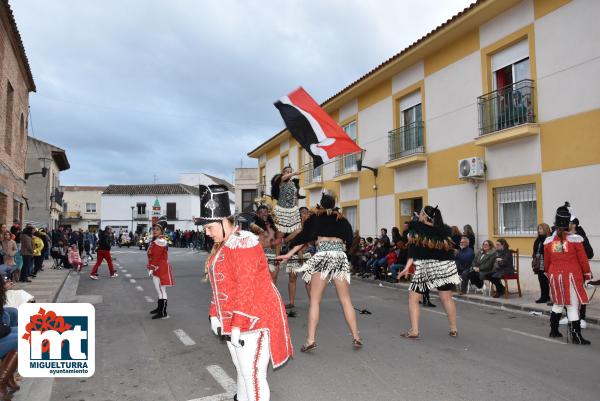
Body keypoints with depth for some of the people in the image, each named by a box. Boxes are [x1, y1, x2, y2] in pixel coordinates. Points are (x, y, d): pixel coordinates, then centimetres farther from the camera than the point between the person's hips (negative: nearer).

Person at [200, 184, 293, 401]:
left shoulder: (243, 243, -20)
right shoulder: (221, 245, 11)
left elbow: (247, 288, -24)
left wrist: (238, 326, -23)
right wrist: (215, 315, 14)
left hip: (253, 319, -9)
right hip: (232, 320, 9)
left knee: (253, 374, -1)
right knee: (242, 368, 22)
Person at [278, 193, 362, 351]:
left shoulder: (315, 217, 12)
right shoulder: (342, 219, 18)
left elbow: (304, 236, 8)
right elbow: (349, 240, 18)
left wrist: (288, 254, 11)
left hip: (322, 255, -2)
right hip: (341, 256, 3)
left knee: (314, 300, 1)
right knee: (346, 300, 11)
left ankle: (311, 339, -5)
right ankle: (356, 337, 13)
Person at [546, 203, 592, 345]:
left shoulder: (548, 241, -2)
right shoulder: (575, 239, -11)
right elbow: (583, 259, -4)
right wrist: (587, 274, 10)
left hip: (555, 276, 4)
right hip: (572, 276, -4)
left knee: (558, 303, 19)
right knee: (572, 306, 0)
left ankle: (554, 330, 28)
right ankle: (576, 336, 3)